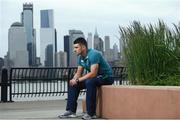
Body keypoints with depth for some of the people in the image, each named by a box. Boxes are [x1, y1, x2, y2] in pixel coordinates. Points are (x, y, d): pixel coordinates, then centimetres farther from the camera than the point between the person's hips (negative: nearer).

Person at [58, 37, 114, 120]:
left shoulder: (93, 54, -25)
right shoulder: (80, 57, 2)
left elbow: (93, 73, -32)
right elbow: (79, 73, 6)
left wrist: (78, 80, -29)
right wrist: (74, 79, -17)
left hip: (106, 77, -9)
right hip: (94, 77, 9)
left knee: (89, 82, -36)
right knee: (73, 84, -1)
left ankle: (91, 113, -31)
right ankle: (71, 111, -2)